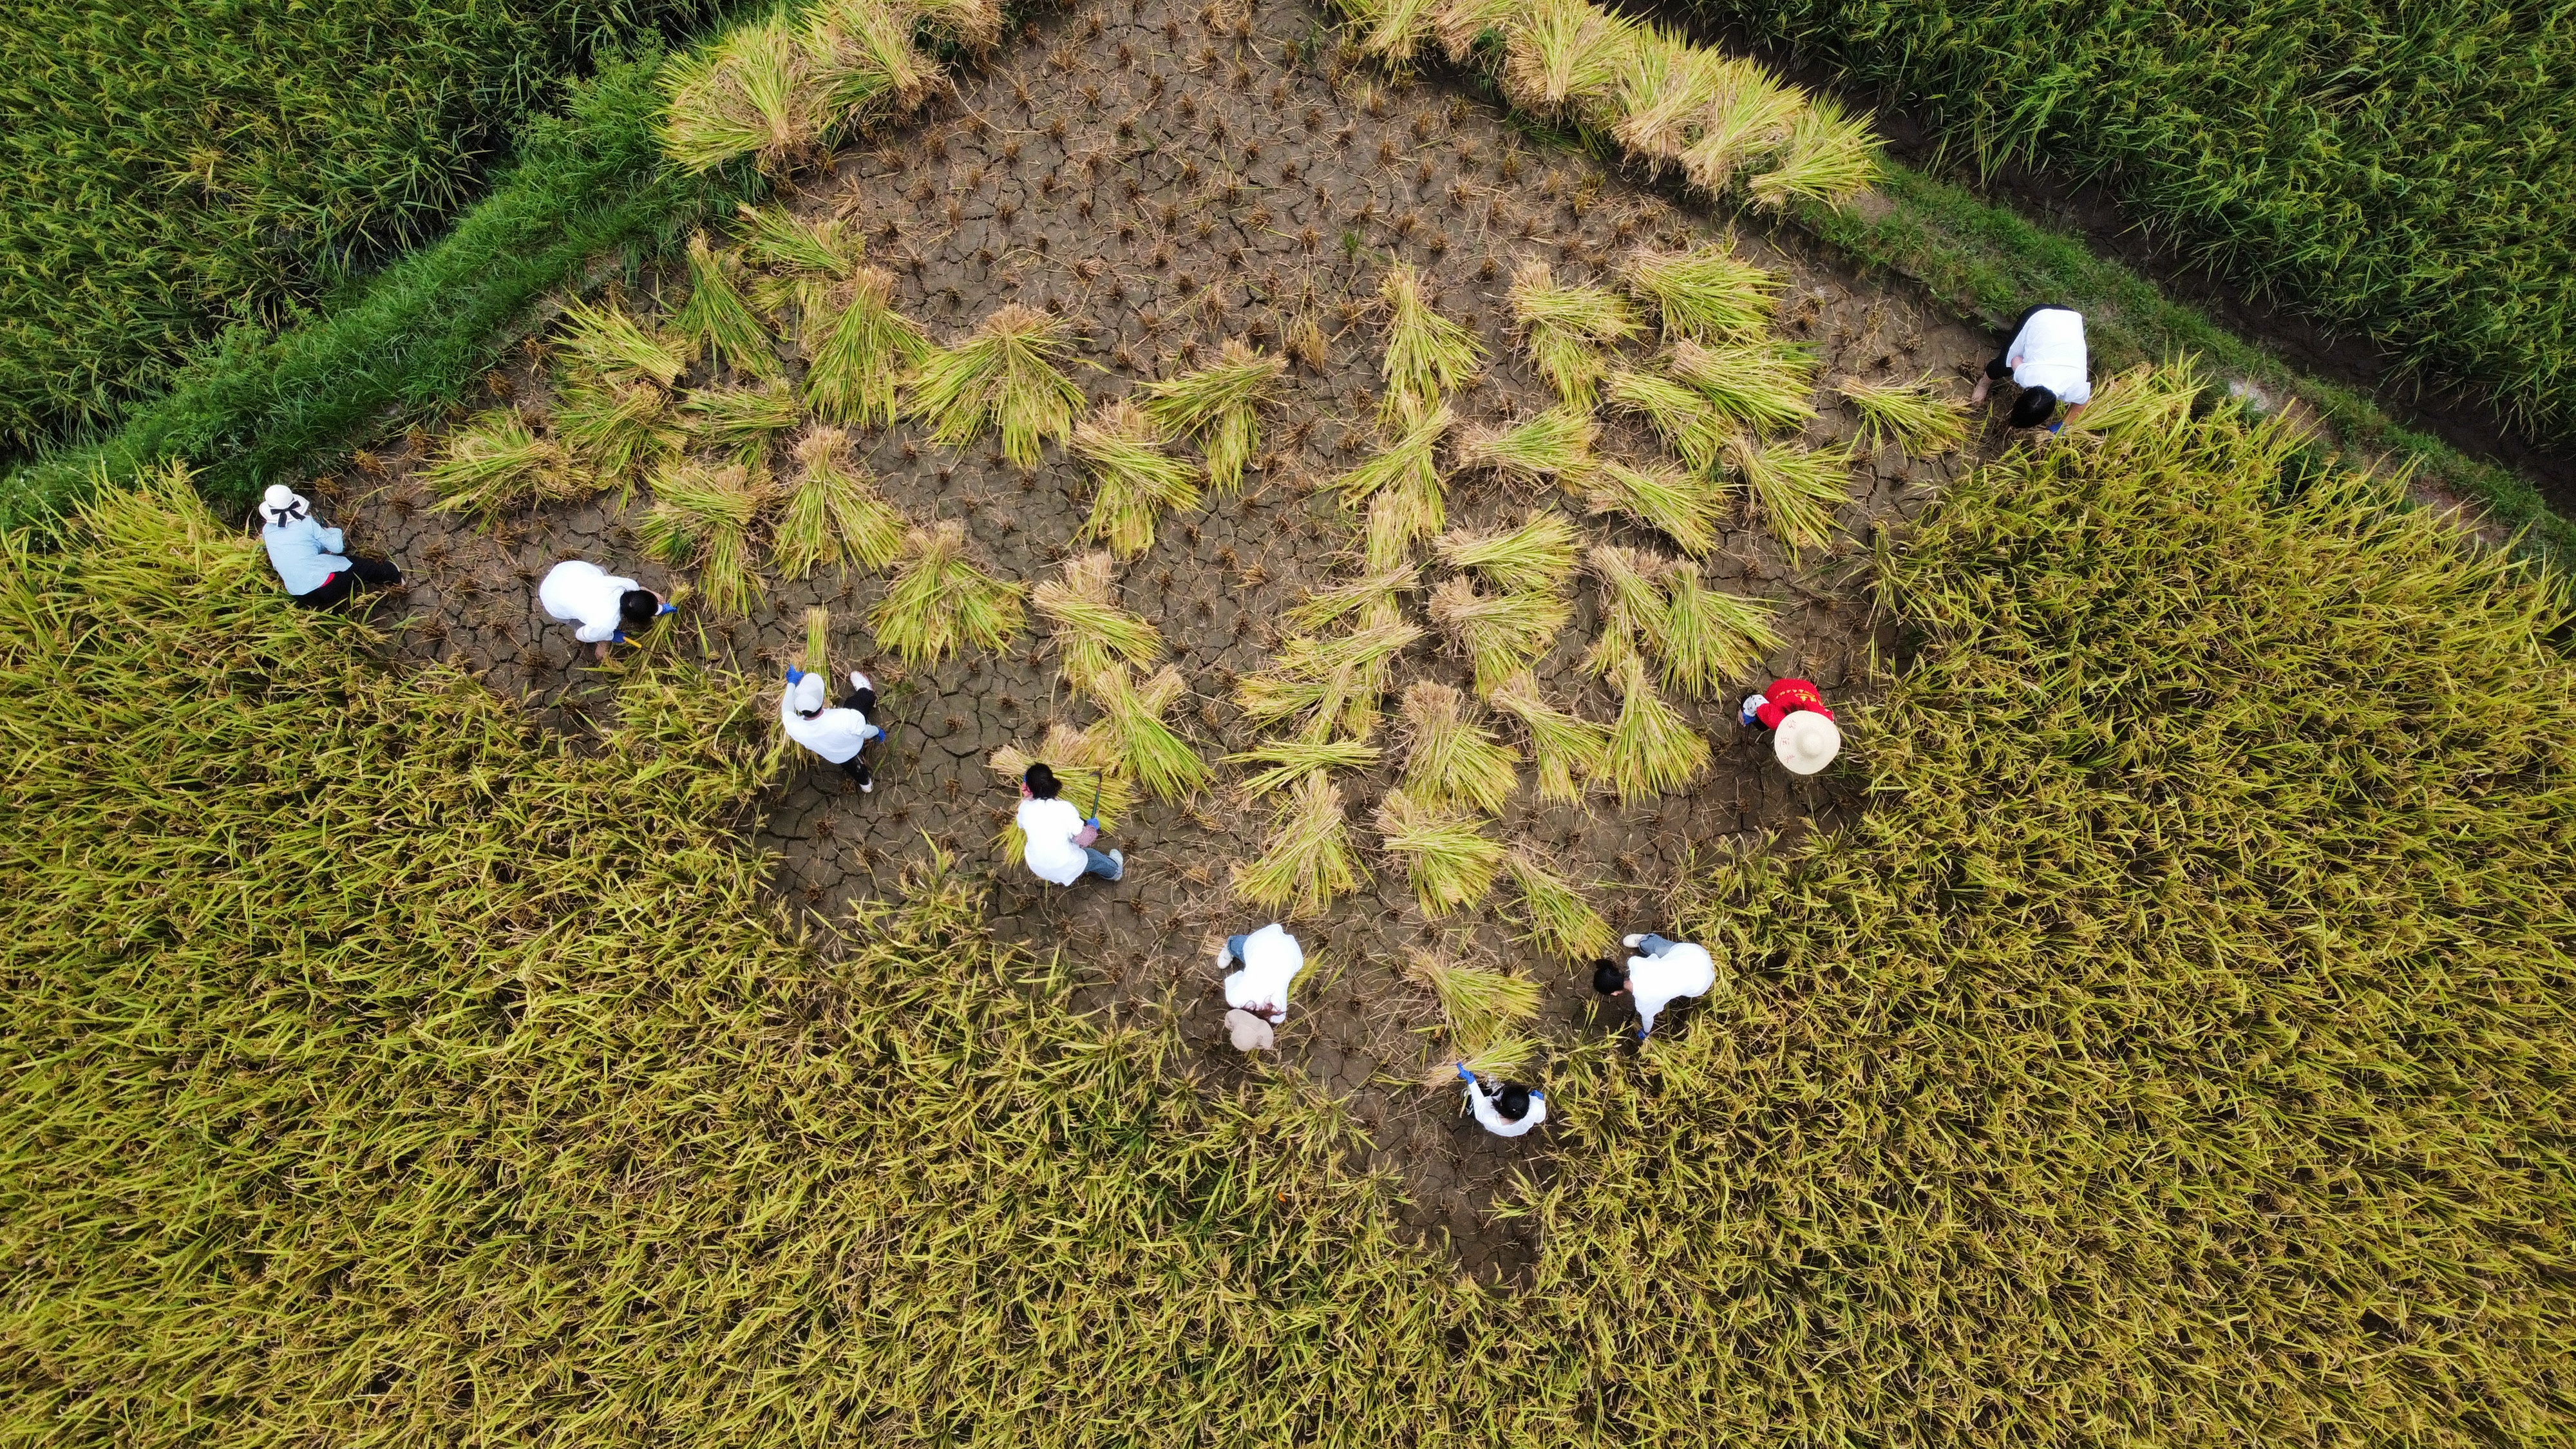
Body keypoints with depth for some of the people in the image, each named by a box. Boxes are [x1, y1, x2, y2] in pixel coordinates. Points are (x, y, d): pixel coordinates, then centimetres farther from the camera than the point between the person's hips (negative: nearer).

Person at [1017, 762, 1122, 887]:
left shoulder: (1025, 807, -14)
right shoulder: (1065, 808, -25)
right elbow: (1083, 840, -15)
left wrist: (1026, 794, 8)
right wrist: (1092, 827, 5)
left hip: (1036, 867, 4)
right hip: (1064, 869, -4)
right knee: (1093, 856, 27)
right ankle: (1114, 870, 55)